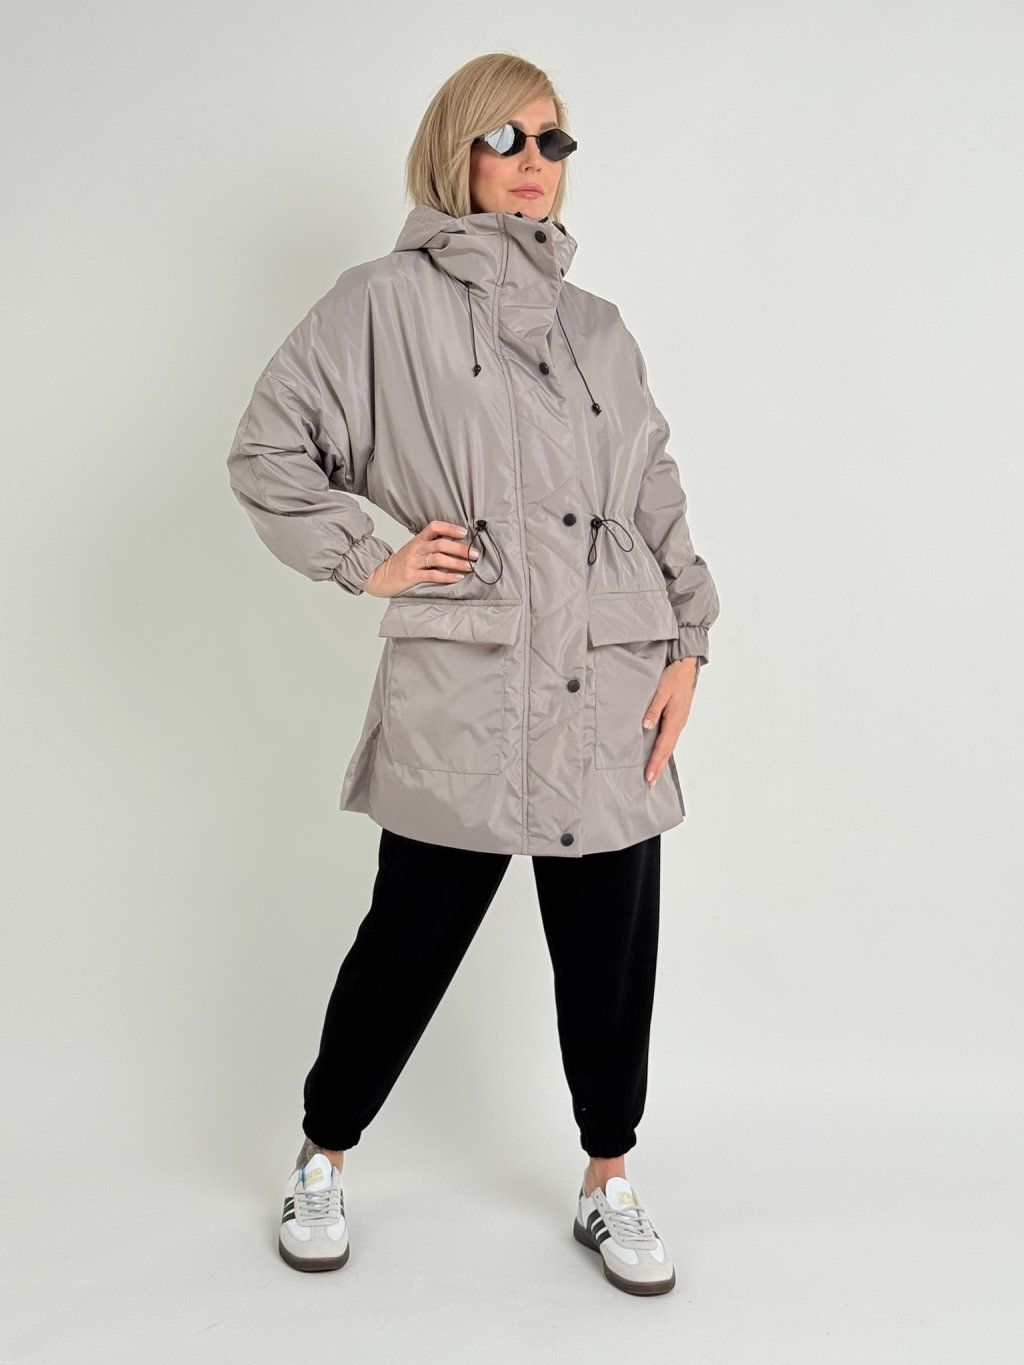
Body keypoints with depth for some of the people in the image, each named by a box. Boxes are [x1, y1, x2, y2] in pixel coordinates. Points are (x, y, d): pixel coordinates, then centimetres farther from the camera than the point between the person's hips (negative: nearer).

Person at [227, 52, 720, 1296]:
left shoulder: (598, 327, 15)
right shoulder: (386, 303, 2)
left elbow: (658, 496, 15)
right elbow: (267, 447, 3)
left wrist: (687, 644, 7)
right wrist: (367, 559, -4)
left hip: (614, 693, 4)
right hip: (463, 693, -4)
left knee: (612, 955, 9)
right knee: (410, 940, 7)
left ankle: (609, 1189, 28)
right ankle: (322, 1161, 31)